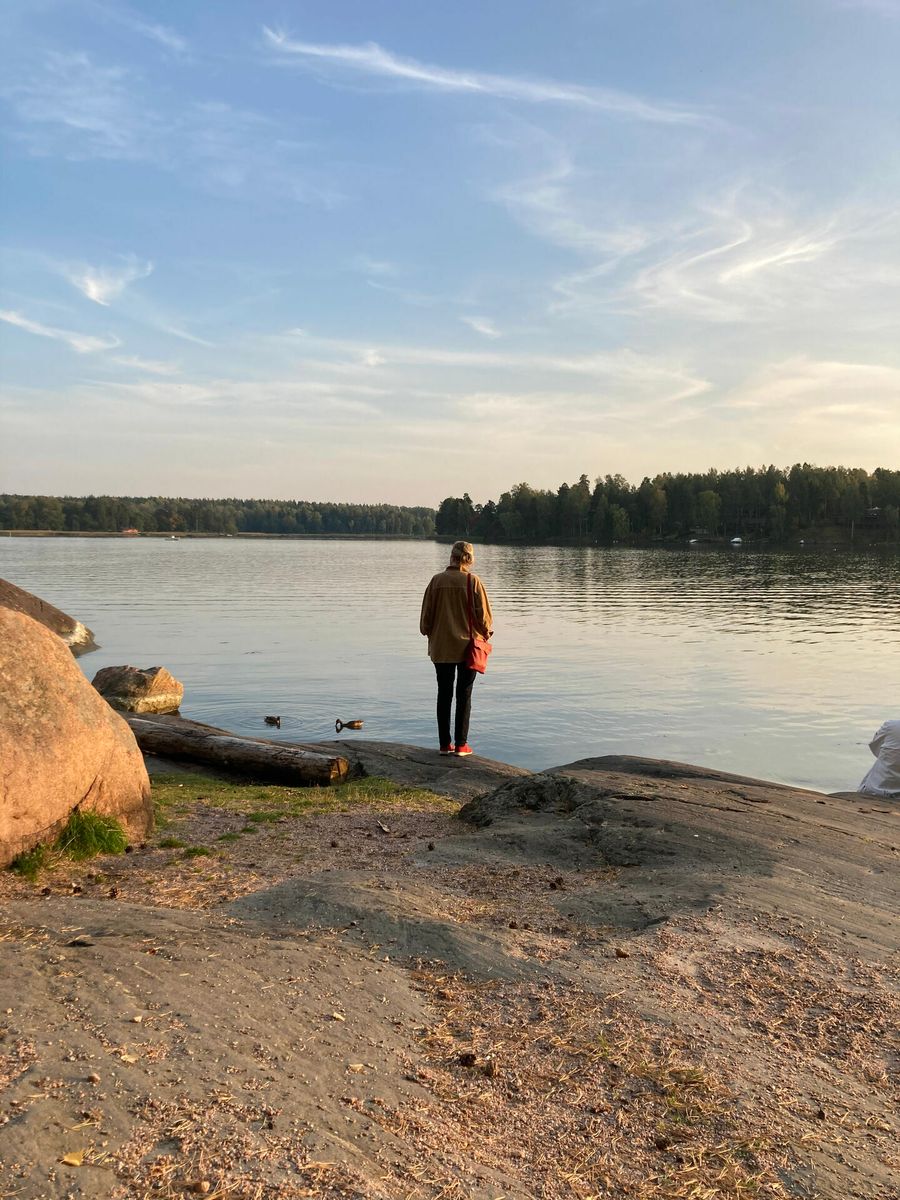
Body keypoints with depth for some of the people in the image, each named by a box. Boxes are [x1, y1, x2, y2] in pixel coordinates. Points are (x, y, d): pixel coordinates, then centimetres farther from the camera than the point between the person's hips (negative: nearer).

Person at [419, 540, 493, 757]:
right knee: (464, 695, 6)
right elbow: (484, 615, -9)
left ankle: (444, 743, 14)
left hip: (441, 647, 2)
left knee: (444, 694, 11)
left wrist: (431, 634, 18)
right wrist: (487, 631, 11)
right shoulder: (472, 581, -11)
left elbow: (426, 615, 2)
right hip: (467, 646, -2)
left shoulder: (437, 580, -4)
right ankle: (461, 745, 6)